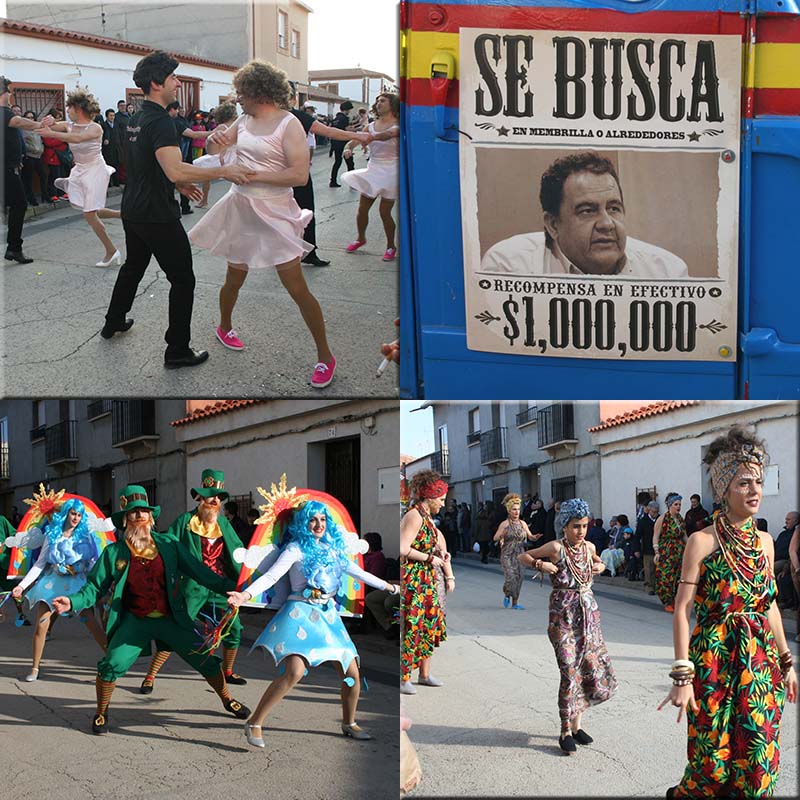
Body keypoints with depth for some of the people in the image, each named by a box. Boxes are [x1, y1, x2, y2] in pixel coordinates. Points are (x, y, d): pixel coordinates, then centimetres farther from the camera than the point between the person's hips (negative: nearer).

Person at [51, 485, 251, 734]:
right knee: (112, 665, -17)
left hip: (171, 619, 1)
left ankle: (227, 700, 28)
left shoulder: (169, 545, 1)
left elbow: (199, 571, 1)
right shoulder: (114, 553, -1)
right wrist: (73, 602, -17)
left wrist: (230, 587, -7)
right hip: (135, 621, -1)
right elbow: (95, 587, 2)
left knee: (206, 660, 1)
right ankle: (102, 712, 10)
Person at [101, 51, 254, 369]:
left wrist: (179, 184, 22)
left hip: (132, 210, 10)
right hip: (158, 217, -10)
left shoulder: (135, 120, 10)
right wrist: (224, 172, -32)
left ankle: (113, 322, 45)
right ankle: (177, 351, 1)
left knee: (133, 266, 29)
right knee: (182, 280, -1)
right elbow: (175, 170, -34)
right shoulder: (160, 121, -21)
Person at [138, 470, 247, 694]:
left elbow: (239, 551, 19)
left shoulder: (224, 524, 11)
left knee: (234, 631, 6)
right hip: (193, 586, -5)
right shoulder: (185, 521, -4)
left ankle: (227, 672, 30)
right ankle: (150, 676, 4)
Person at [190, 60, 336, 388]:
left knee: (297, 289, -6)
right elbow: (214, 148, 16)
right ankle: (224, 327, 46)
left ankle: (325, 357, 3)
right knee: (234, 280, 19)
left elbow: (300, 175, -22)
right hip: (240, 209, 6)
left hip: (273, 213, -6)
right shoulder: (245, 120, 6)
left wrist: (253, 175, -19)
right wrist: (215, 140, -9)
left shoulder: (289, 124, -14)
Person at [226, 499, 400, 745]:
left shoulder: (332, 548, 14)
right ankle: (254, 723, -16)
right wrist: (245, 594, -29)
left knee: (352, 673, 3)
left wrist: (389, 586, 33)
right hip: (301, 613, -6)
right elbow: (271, 576, -13)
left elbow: (358, 572, 26)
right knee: (295, 671, -26)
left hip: (328, 616, 6)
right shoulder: (296, 549, -3)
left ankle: (349, 723, 28)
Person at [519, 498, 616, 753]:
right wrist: (540, 564, -17)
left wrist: (600, 565, 8)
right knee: (570, 671, -9)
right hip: (563, 615, -6)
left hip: (588, 613, 6)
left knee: (593, 667, 6)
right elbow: (522, 556, -1)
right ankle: (566, 732, 0)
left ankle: (576, 723, 22)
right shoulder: (556, 548, -9)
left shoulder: (589, 547, 6)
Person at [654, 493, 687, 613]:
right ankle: (668, 603, 0)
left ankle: (675, 601, 9)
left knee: (678, 576, 1)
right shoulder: (662, 518, -7)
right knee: (666, 576, -7)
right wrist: (656, 552, -14)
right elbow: (656, 536, -7)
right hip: (666, 552, -5)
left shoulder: (680, 519, 11)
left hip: (680, 552, 5)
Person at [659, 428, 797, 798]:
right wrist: (682, 676, -17)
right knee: (714, 758, 0)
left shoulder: (764, 541, 8)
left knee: (759, 759, 6)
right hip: (716, 660, -5)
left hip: (762, 662, 5)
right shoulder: (702, 541, -9)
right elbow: (682, 610, -11)